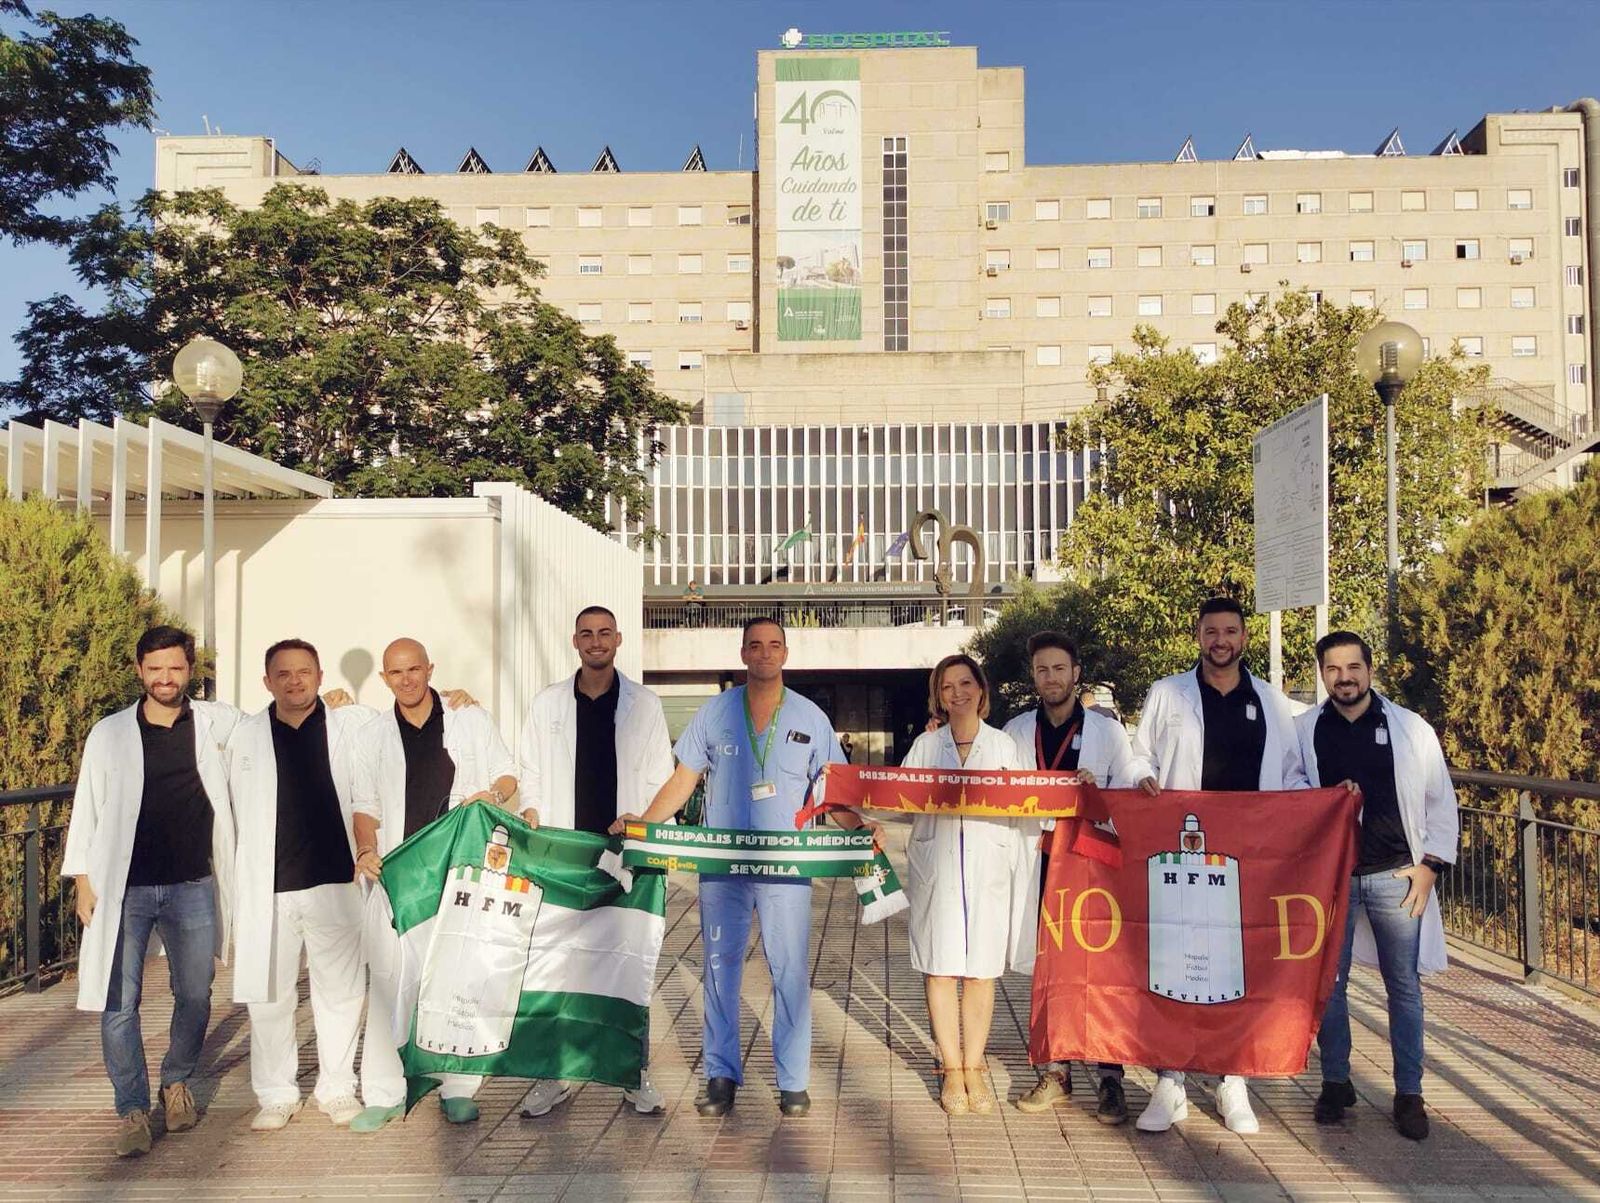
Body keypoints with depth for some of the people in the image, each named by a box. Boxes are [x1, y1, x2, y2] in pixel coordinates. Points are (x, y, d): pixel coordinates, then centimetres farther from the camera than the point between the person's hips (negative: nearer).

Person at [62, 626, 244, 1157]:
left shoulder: (216, 722, 1)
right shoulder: (110, 733, 1)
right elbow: (87, 808, 5)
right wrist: (82, 879, 1)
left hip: (192, 888, 1)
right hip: (123, 890, -1)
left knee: (195, 997, 10)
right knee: (119, 1004, -1)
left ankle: (177, 1083, 33)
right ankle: (132, 1109, 14)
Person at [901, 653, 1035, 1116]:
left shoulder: (1006, 745, 9)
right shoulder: (925, 746, 10)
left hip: (988, 870, 0)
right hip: (935, 867, 0)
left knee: (981, 971, 3)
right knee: (940, 969, 1)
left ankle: (974, 1068, 15)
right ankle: (951, 1070, 12)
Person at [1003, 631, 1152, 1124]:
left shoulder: (1108, 730, 3)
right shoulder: (1016, 731, 7)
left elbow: (1128, 797, 1)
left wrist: (1095, 789, -17)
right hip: (1040, 862, 2)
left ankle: (1110, 1079, 7)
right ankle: (1056, 1073, 19)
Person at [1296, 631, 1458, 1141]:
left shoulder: (1411, 728, 0)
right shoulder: (1302, 730, 1)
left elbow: (1441, 801, 4)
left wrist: (1430, 864, -3)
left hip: (1395, 875, 0)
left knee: (1404, 986, 7)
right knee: (1329, 984, 8)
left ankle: (1409, 1094, 20)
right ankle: (1335, 1083, 23)